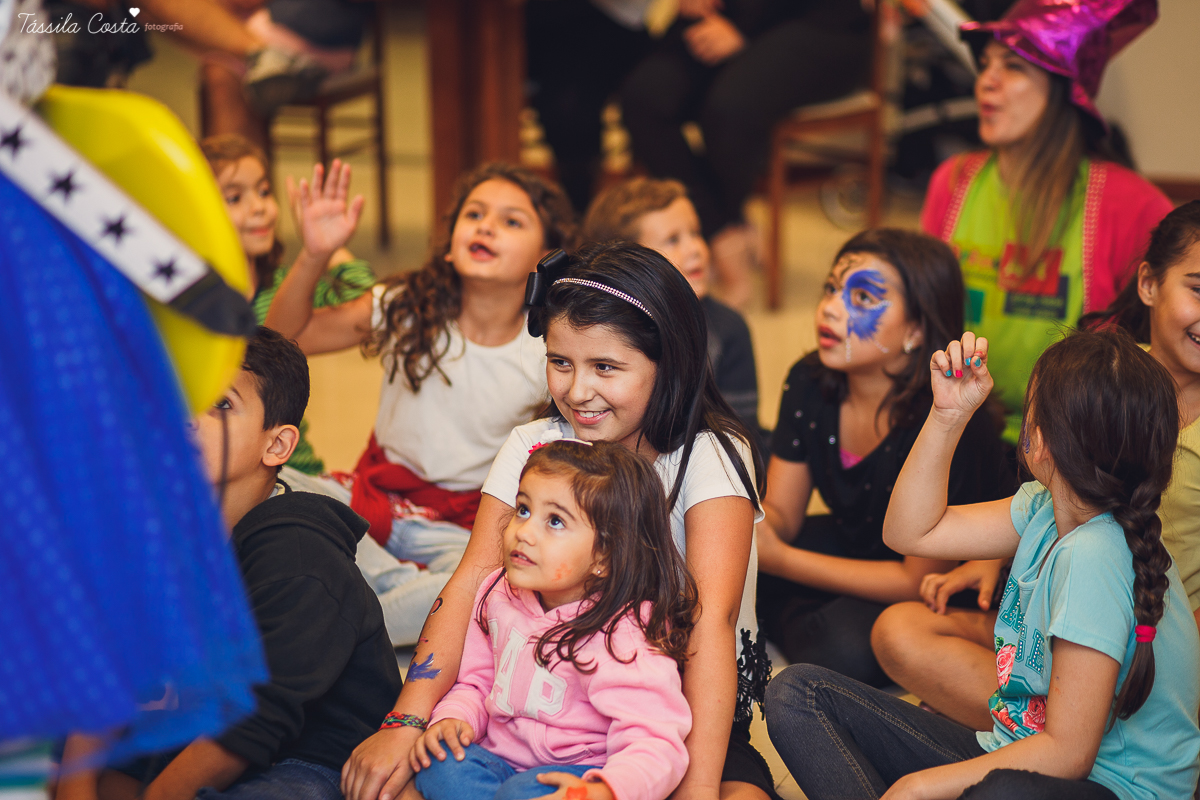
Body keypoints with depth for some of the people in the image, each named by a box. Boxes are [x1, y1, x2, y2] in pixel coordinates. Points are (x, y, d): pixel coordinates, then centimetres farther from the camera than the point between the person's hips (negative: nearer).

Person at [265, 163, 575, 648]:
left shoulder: (546, 356, -7)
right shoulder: (407, 309, -3)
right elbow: (285, 335, -1)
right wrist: (315, 256, -16)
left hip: (463, 527, -2)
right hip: (375, 494, 2)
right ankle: (409, 588, -17)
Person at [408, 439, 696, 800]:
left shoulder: (624, 637, -20)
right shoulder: (500, 594, 3)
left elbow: (656, 746, -26)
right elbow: (476, 681, 18)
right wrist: (453, 717, -5)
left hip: (580, 770, -7)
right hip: (502, 759, 7)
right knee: (440, 765, -23)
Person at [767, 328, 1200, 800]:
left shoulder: (1093, 558, -25)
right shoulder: (1044, 510, 1)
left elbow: (1067, 752, -25)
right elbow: (910, 531, 12)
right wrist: (948, 415, 1)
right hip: (1013, 755, 9)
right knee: (798, 693, -3)